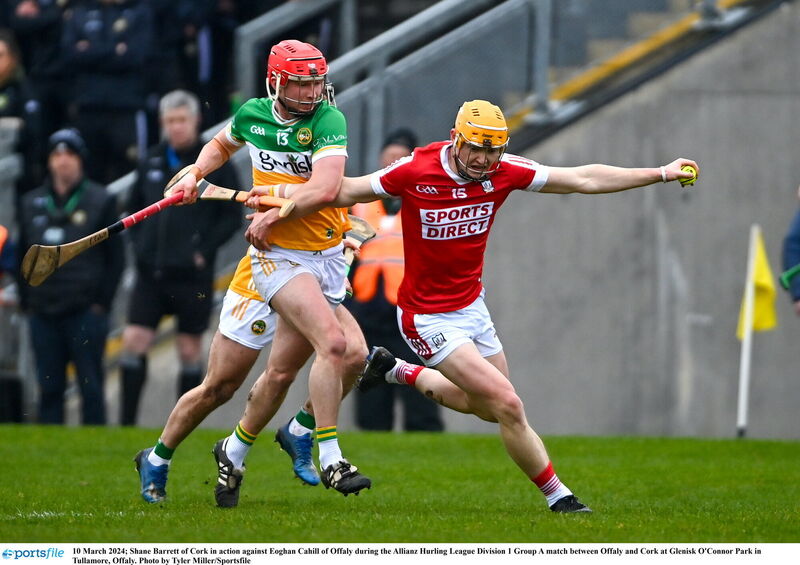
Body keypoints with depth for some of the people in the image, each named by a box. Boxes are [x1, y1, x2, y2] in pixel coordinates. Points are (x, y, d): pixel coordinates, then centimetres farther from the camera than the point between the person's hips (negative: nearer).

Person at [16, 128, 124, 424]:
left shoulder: (101, 201, 3)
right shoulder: (31, 203, 13)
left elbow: (115, 258, 3)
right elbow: (22, 256, 17)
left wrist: (101, 302, -4)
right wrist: (27, 302, 8)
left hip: (86, 313, -3)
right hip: (43, 314, 3)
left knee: (91, 388, -2)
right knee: (49, 388, 5)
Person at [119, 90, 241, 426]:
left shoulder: (216, 163, -4)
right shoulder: (152, 162, 8)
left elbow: (233, 217, -3)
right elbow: (134, 207, 20)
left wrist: (204, 250, -12)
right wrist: (139, 244, 6)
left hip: (192, 274, -3)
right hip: (151, 272, 4)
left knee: (190, 350, 4)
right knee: (134, 341, -3)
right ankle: (126, 423, 2)